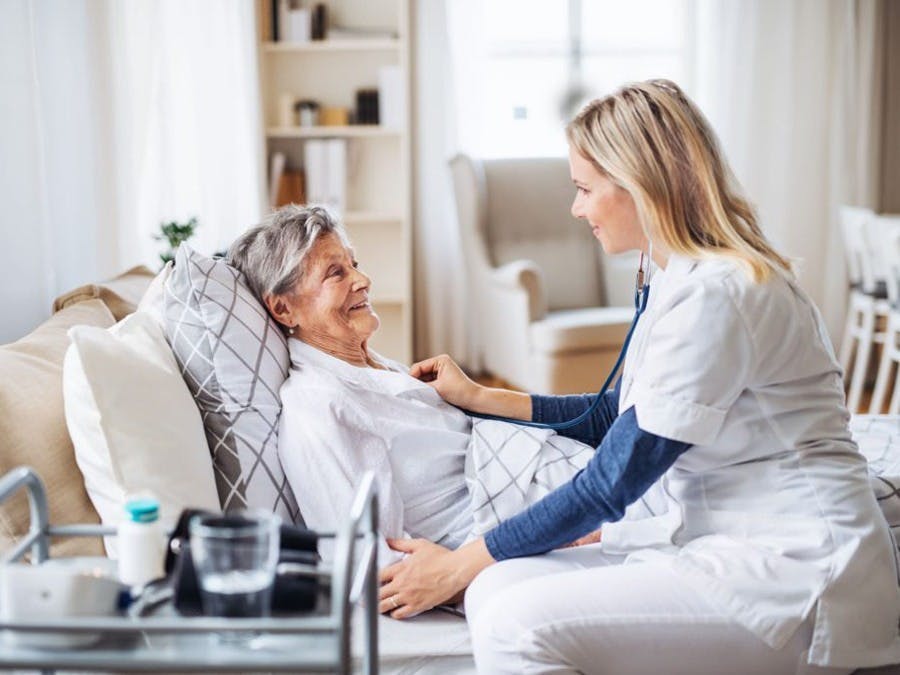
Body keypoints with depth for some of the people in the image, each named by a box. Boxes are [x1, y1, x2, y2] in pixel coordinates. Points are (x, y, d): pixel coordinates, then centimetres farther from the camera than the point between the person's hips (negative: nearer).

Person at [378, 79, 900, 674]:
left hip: (792, 574, -9)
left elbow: (611, 485, -17)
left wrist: (458, 566, -9)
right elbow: (619, 416, 25)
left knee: (516, 626, -24)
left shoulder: (714, 294, -19)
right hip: (720, 541, 9)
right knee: (498, 589, -6)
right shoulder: (684, 278, 12)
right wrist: (477, 396, 26)